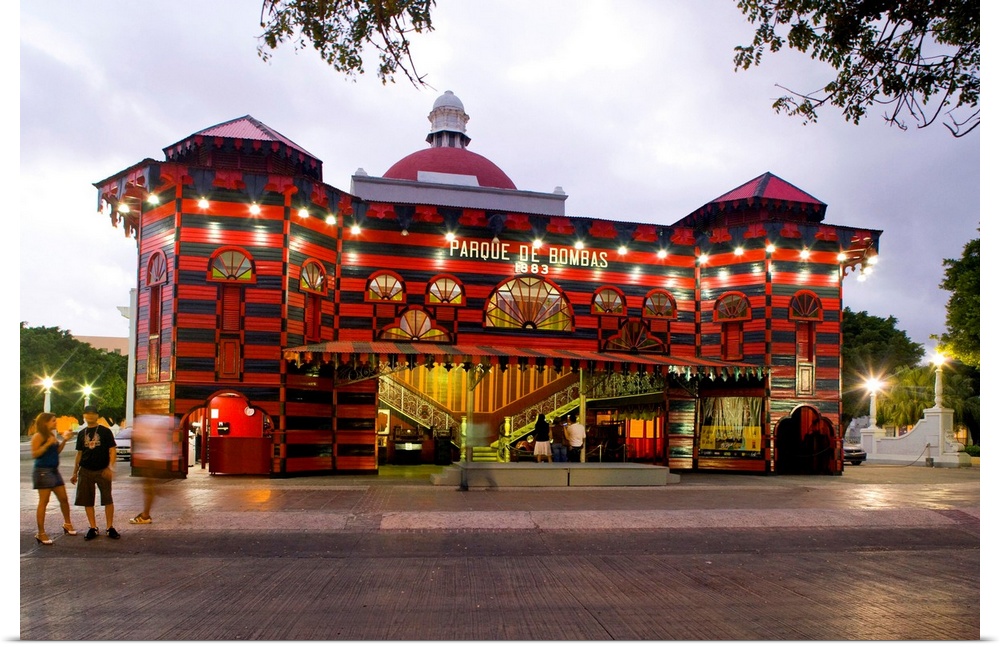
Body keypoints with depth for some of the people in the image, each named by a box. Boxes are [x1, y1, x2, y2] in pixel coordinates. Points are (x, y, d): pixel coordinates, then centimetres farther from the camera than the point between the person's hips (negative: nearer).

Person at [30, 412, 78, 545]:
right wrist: (48, 443, -24)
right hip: (43, 471, -8)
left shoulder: (52, 435, 12)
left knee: (64, 499, 14)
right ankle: (41, 533, 1)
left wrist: (64, 440, 7)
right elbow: (34, 454, -17)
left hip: (54, 470, 8)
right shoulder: (38, 436, -11)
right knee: (43, 502, -5)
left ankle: (67, 524, 31)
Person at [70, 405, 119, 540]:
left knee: (108, 500, -3)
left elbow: (112, 451, -5)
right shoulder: (81, 433, 10)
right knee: (87, 501, 5)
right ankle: (93, 528, 16)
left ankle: (110, 528, 6)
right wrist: (75, 472, 14)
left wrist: (110, 467, -18)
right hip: (86, 471, 4)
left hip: (102, 471, -4)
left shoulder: (105, 431, -2)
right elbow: (79, 453, 16)